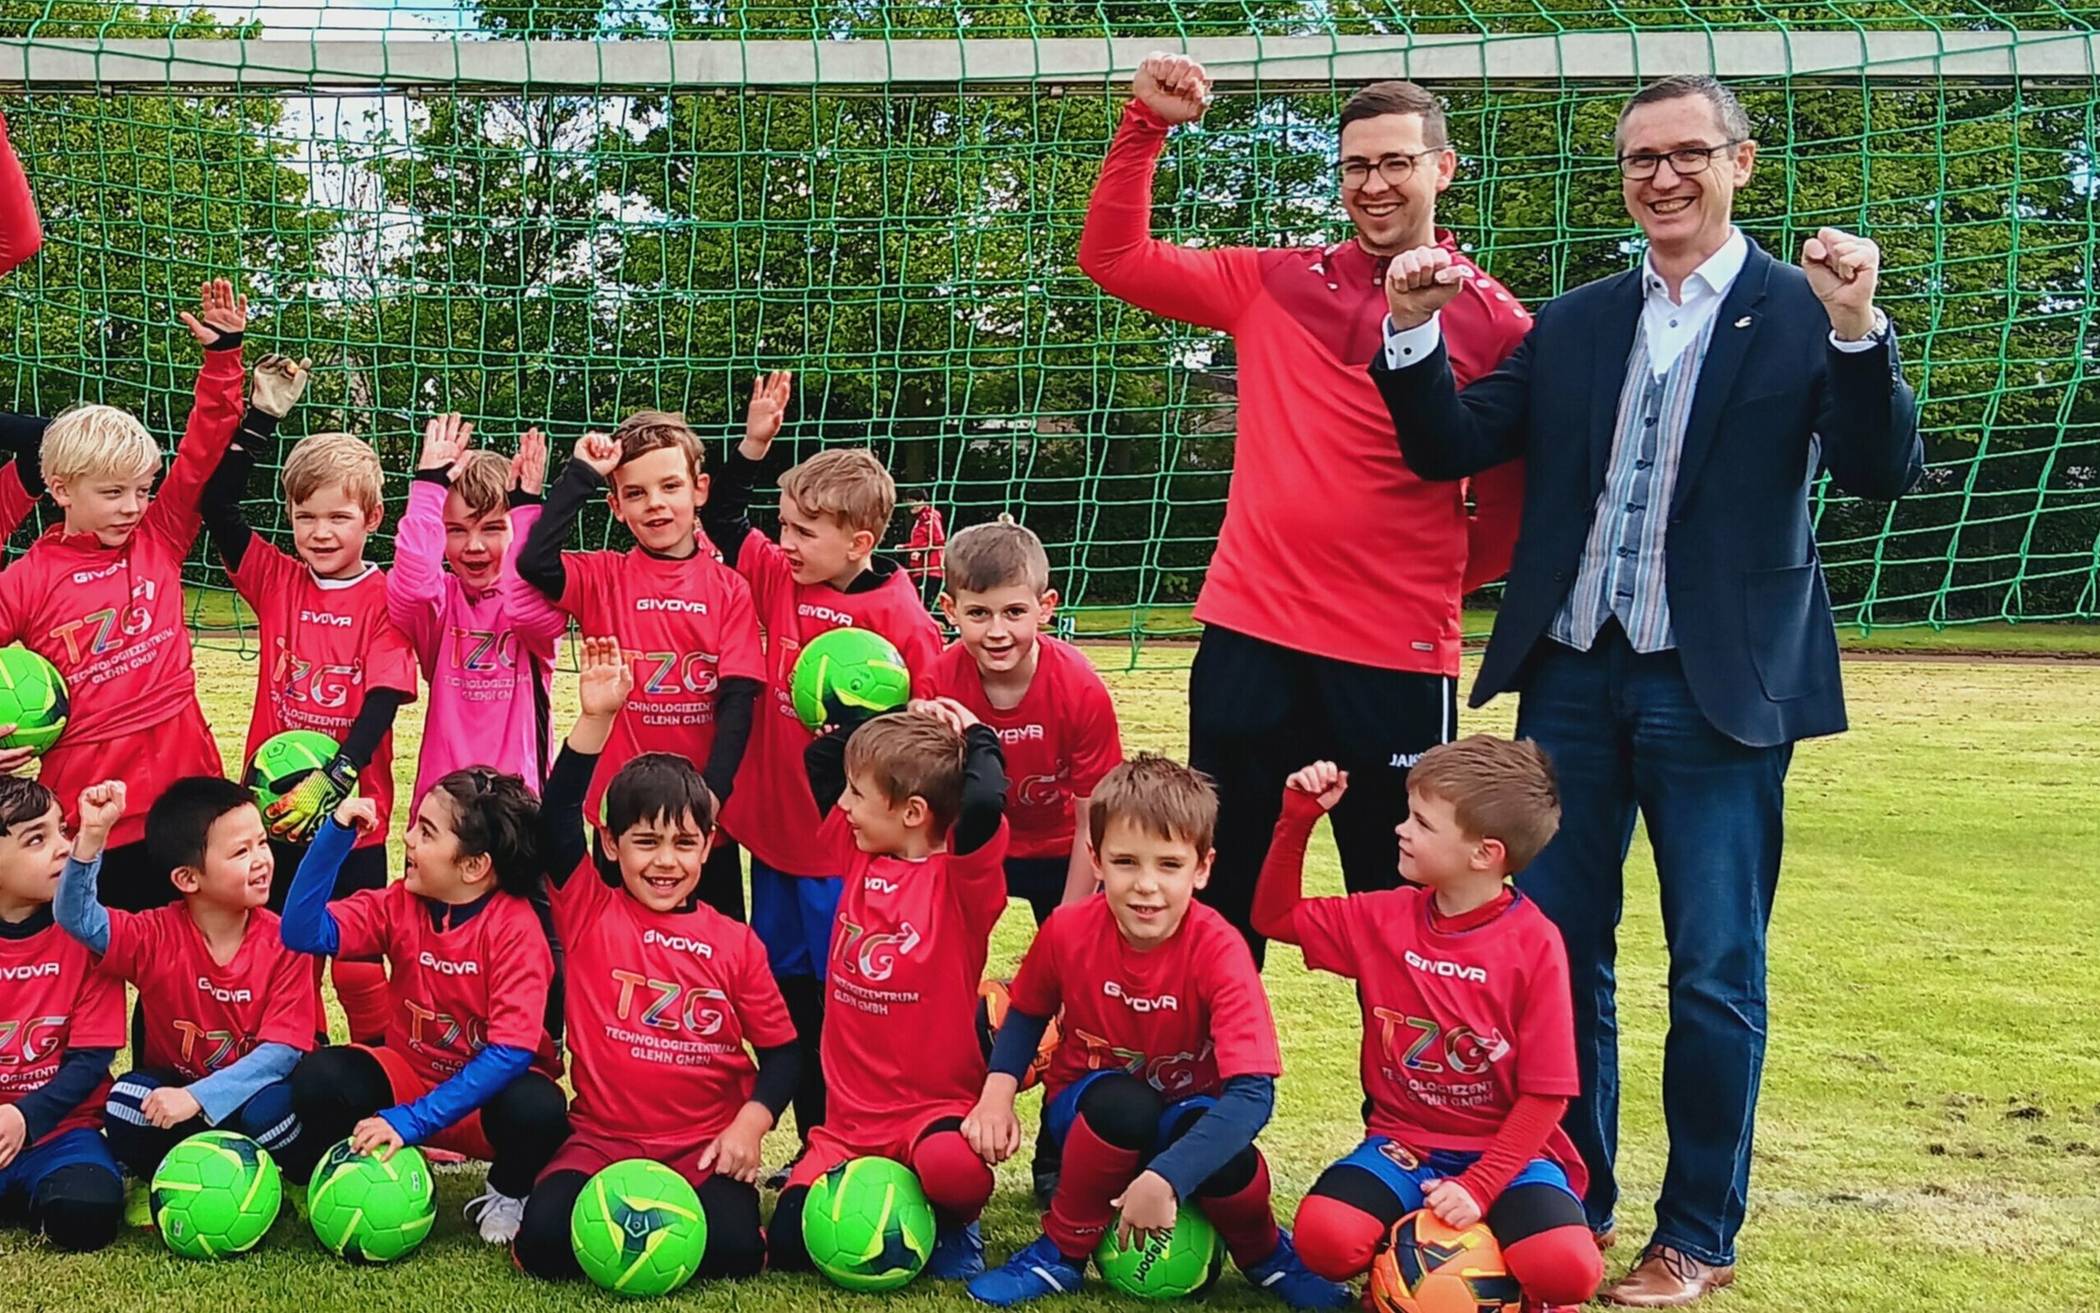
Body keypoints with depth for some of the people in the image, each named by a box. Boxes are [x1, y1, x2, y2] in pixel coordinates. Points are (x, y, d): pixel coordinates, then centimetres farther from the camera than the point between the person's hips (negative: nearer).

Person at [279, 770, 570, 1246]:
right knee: (317, 1078, -24)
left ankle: (507, 1197, -2)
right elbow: (303, 932, -19)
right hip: (410, 1074, 4)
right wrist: (336, 833, -26)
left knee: (537, 1108, -37)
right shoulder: (399, 904, -6)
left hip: (488, 1088, -3)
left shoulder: (516, 927, -20)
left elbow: (512, 1050, -27)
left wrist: (413, 1119, -32)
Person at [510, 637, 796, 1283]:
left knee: (733, 1245, -25)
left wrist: (749, 1125, -11)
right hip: (603, 1137, 0)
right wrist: (595, 719, -23)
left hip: (706, 1145, 1)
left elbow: (781, 1049, 6)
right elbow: (557, 818, -14)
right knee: (546, 1236, -26)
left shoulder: (735, 943, 2)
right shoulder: (589, 913, 0)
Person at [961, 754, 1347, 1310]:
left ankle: (1263, 1254, 0)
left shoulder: (1218, 950, -25)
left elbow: (1253, 1091, -33)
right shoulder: (1068, 931, -17)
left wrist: (1164, 1179, -44)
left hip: (1188, 1118, -1)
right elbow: (1027, 1013, 5)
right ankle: (1062, 1253, -11)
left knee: (1228, 1164, -36)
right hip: (1091, 1111, 1)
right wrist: (998, 1092, -14)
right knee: (1122, 1103, -36)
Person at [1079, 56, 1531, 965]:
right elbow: (1113, 257, 5)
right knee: (1226, 897, 11)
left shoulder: (1494, 322, -2)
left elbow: (1520, 490, 6)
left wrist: (1444, 577, 1)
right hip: (1249, 635, 3)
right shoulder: (1274, 285, 6)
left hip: (1399, 658, -2)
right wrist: (1147, 124, -3)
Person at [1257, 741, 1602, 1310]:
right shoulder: (1385, 919, 1)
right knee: (1325, 1237, -27)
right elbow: (1275, 916, 13)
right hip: (1404, 1144, 3)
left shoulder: (1535, 945, -11)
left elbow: (1545, 1095, -10)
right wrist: (1297, 818, 0)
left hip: (1506, 1151, -3)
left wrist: (1479, 1186, -20)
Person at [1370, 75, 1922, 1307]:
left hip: (1717, 688, -4)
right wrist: (1416, 333, -10)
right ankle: (1567, 1206, 25)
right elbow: (1452, 446, 6)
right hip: (1573, 676, 4)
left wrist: (1858, 329, -26)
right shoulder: (1573, 323, 11)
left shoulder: (1804, 313, -1)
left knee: (1716, 976, 4)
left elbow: (1887, 472, -11)